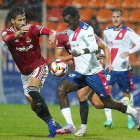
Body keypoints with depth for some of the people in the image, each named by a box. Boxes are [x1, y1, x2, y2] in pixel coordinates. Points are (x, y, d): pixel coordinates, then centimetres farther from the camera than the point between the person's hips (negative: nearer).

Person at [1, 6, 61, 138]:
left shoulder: (32, 29, -15)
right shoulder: (7, 32, -11)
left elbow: (48, 31, -31)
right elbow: (6, 38, -36)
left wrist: (52, 34, -56)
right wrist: (18, 33, -57)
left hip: (39, 66, -5)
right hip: (25, 72, 5)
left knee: (32, 89, -31)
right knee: (34, 106, 5)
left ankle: (51, 123, -28)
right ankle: (55, 126, 22)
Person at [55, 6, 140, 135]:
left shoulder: (86, 29, -15)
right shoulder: (70, 32, 10)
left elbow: (94, 46, -32)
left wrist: (81, 51, -51)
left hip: (94, 72, -7)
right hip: (79, 73, 7)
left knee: (108, 103, 1)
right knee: (61, 89, -17)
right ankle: (69, 126, -19)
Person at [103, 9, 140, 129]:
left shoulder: (128, 32, -9)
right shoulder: (107, 32, 7)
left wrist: (128, 52, -32)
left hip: (124, 69, -3)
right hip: (110, 68, 3)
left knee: (127, 94, 8)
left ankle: (130, 118, 30)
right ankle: (109, 119, -15)